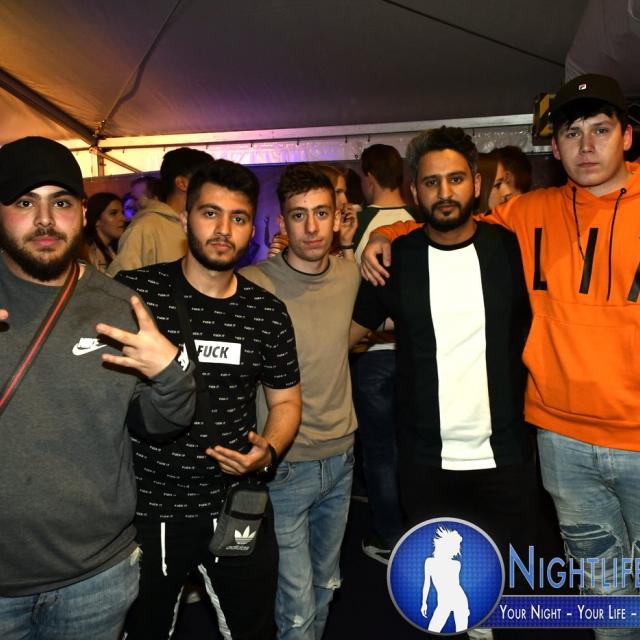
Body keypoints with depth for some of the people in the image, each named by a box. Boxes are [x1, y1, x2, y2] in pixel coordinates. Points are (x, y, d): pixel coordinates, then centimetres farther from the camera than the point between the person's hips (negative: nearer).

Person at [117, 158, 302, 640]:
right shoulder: (132, 293, -12)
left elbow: (285, 401, 8)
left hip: (238, 509, 3)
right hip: (146, 510, -2)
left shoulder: (267, 311, -2)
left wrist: (269, 451, -10)